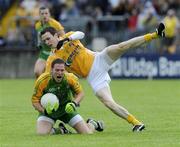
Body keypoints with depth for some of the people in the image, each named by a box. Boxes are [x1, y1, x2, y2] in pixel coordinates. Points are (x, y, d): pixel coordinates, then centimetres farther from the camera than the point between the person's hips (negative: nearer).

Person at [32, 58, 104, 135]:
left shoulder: (71, 78, -20)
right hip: (48, 110, -1)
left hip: (67, 109, 1)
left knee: (87, 133, -6)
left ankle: (92, 124, 33)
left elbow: (80, 93, -3)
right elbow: (35, 100, -15)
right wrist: (44, 110, -33)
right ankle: (60, 130, 8)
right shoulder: (42, 80, -25)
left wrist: (74, 103, -23)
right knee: (42, 133, -26)